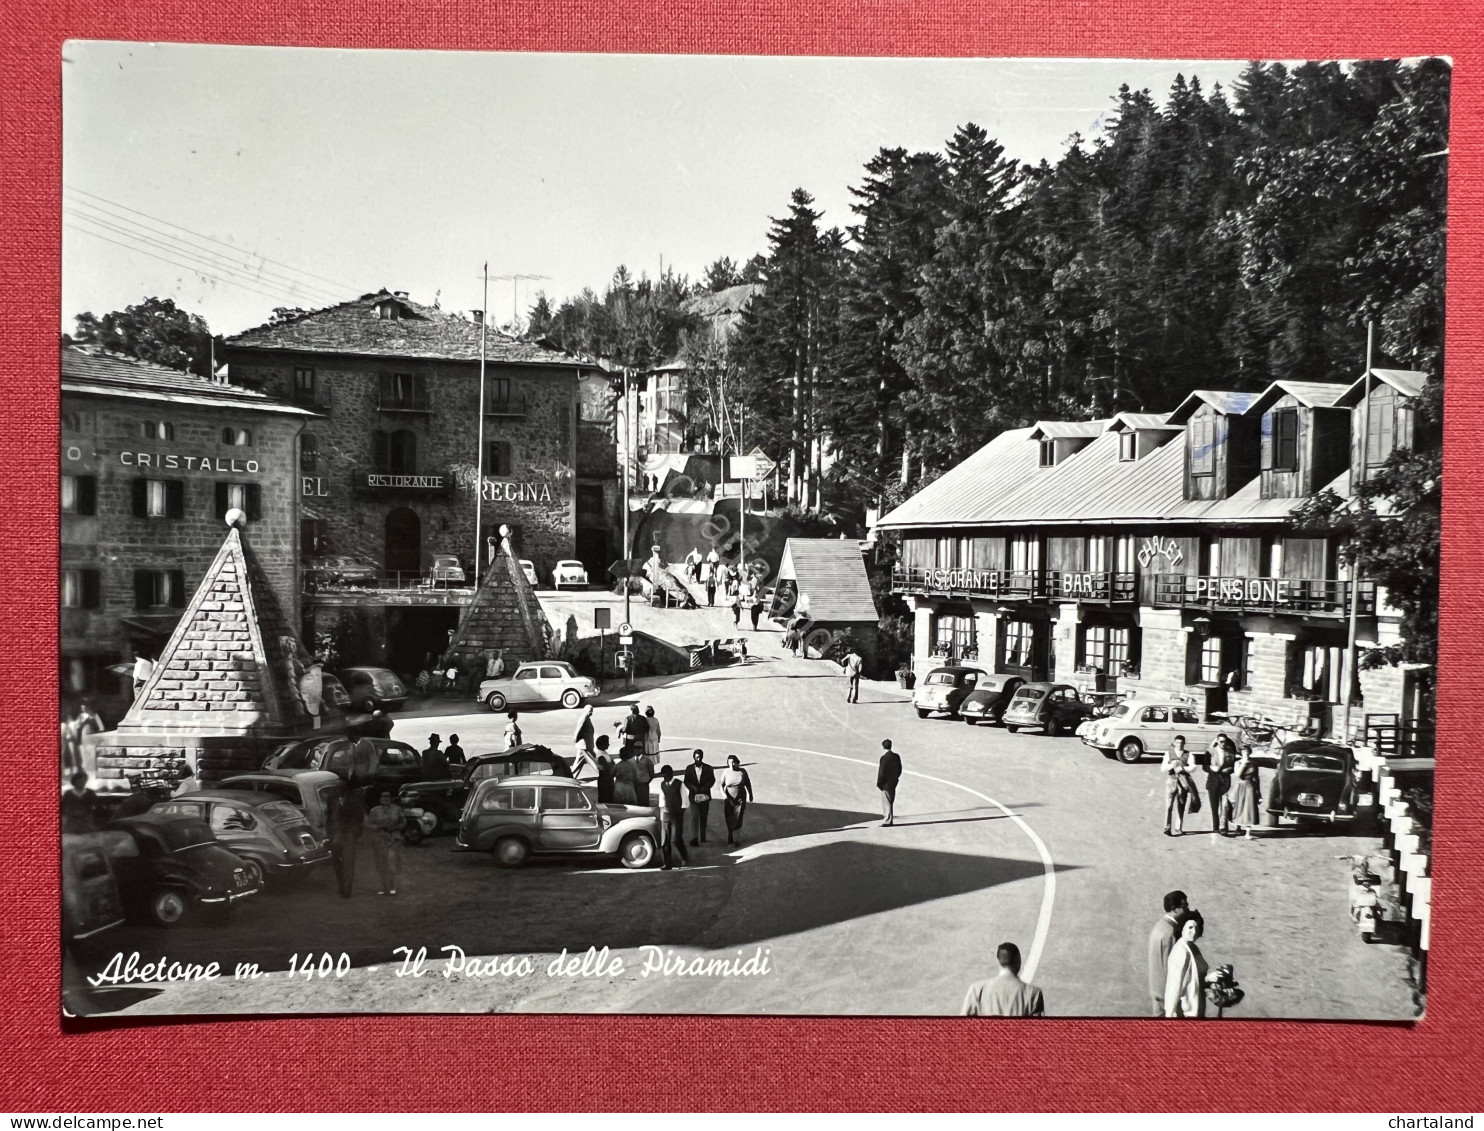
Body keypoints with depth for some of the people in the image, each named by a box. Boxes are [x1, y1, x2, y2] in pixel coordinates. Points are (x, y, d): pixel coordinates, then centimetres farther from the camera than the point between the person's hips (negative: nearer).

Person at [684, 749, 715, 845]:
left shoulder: (708, 768, 2)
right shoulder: (689, 768, 3)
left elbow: (712, 780, 0)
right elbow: (686, 781, 1)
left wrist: (704, 788, -15)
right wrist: (694, 788, -16)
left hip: (705, 796, 1)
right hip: (693, 796, -1)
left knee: (703, 817, 9)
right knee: (694, 816, -13)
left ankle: (702, 838, 18)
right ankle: (694, 838, -18)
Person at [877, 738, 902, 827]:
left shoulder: (884, 758, -20)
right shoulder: (897, 756, 1)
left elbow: (881, 772, -18)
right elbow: (899, 769, 8)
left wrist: (879, 784, -8)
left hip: (886, 783, -7)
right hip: (894, 782, 7)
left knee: (887, 802, 2)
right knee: (891, 801, 18)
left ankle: (888, 820, 6)